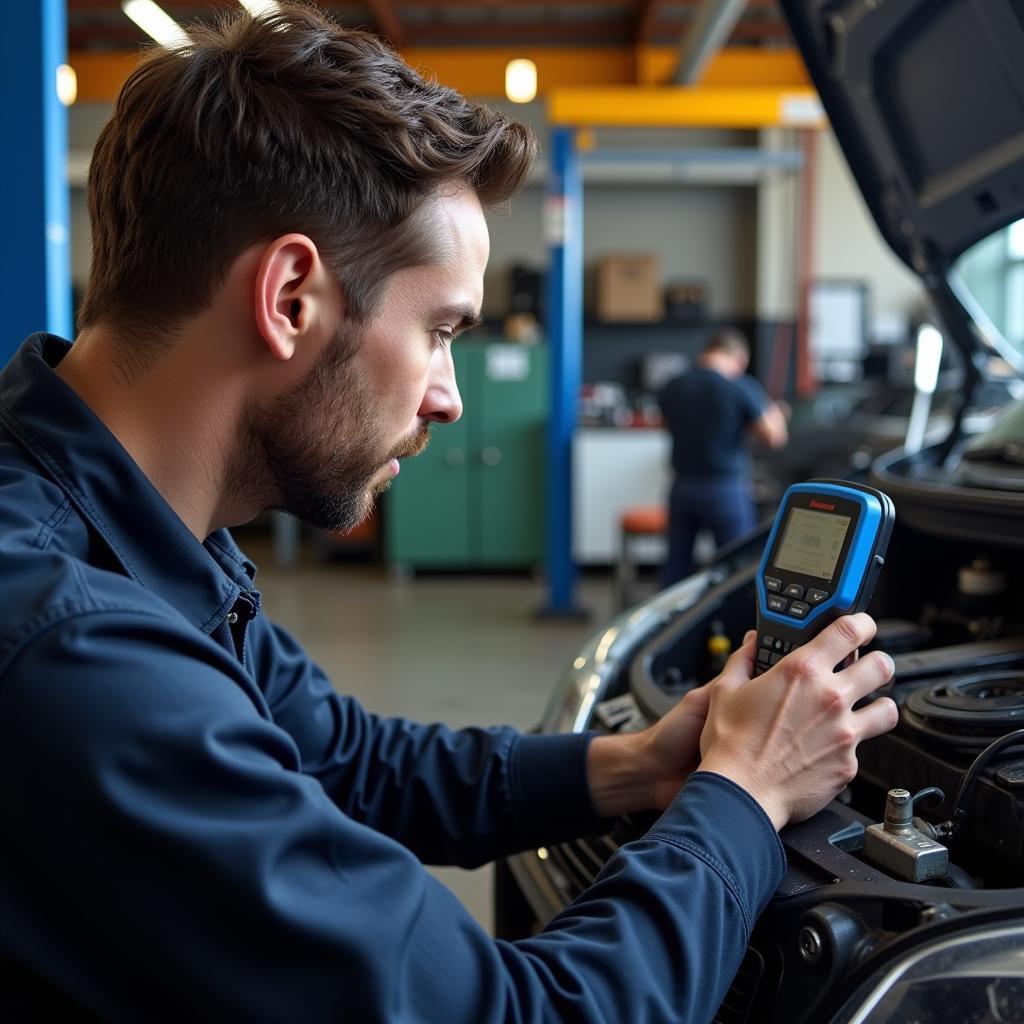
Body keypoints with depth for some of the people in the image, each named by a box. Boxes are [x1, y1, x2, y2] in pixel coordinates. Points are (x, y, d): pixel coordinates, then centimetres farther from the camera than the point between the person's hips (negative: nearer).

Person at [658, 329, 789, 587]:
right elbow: (774, 437, -10)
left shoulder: (672, 388, 1)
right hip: (726, 491, -4)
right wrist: (776, 413, 11)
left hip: (682, 488, 4)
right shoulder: (742, 388, -12)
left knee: (676, 566, 12)